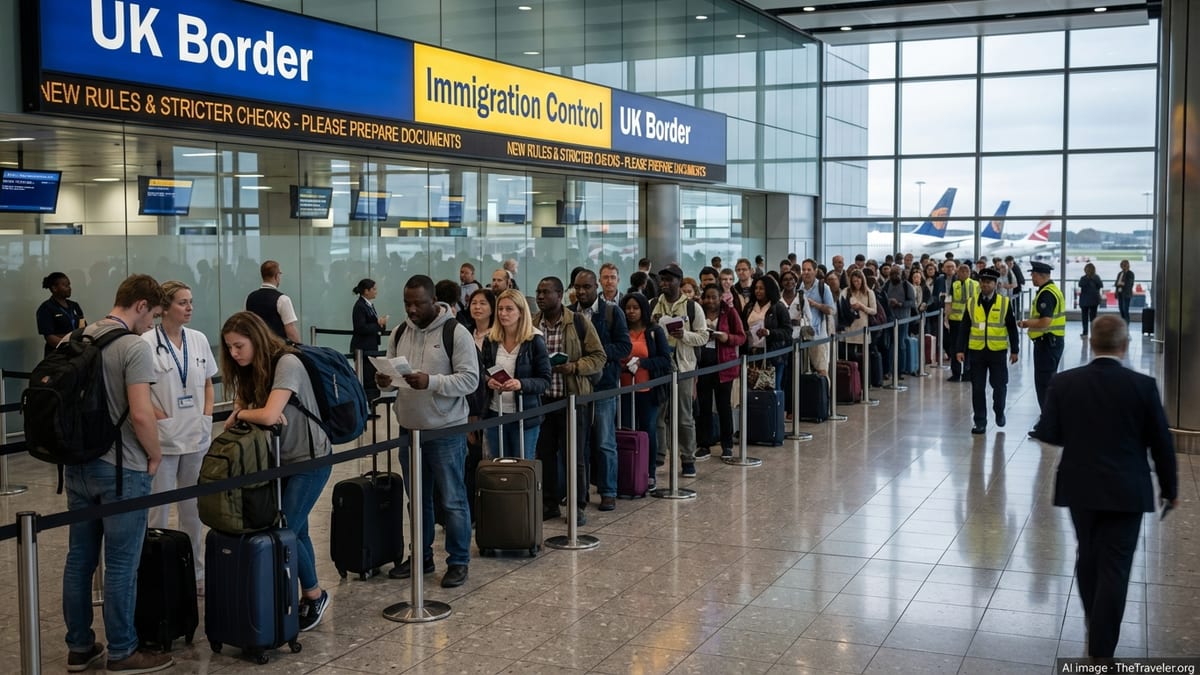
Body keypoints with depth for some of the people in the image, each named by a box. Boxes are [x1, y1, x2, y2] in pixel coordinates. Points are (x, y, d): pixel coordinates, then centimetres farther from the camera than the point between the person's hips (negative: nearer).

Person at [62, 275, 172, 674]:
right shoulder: (135, 347, -17)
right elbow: (140, 414, -23)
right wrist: (155, 455, -7)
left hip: (78, 465, 8)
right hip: (120, 470, -8)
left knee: (79, 558, 14)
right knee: (120, 566, 2)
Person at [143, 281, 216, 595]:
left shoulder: (199, 340, 5)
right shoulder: (147, 343, -10)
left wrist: (207, 416, 3)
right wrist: (162, 419, -15)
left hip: (197, 438, 5)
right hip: (164, 439, -5)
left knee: (193, 510, 15)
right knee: (158, 511, 2)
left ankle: (196, 573, 26)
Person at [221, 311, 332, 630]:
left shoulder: (287, 364, -22)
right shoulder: (248, 370, 4)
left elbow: (268, 416, -31)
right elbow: (243, 410, -1)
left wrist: (239, 414, -13)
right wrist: (245, 414, -22)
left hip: (309, 459, -8)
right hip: (279, 459, 8)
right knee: (295, 531, 10)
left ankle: (313, 594, 13)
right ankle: (309, 596, 22)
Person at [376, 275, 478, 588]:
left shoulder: (456, 333, -10)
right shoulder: (399, 333, 9)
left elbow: (470, 379, -16)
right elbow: (392, 374, 16)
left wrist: (431, 382, -28)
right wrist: (384, 381, -8)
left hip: (446, 430, -6)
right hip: (409, 428, 6)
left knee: (452, 500, 2)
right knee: (418, 499, 16)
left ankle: (458, 562, 13)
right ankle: (421, 556, 29)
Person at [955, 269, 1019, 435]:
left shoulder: (1005, 303, 0)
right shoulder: (971, 303, 3)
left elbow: (1012, 328, 3)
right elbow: (965, 328, 4)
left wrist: (1014, 350, 1)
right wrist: (961, 349, -2)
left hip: (997, 351, -1)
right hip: (976, 351, 1)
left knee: (999, 385, 5)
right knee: (977, 388, 3)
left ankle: (999, 412, 32)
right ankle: (980, 421, 12)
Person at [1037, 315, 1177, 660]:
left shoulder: (1064, 382, -7)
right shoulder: (1143, 385, -12)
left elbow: (1047, 432, -3)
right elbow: (1161, 442, -4)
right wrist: (1170, 487, 9)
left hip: (1080, 486, 3)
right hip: (1126, 490, -3)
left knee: (1088, 557, 21)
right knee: (1114, 568, 1)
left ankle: (1094, 622, 40)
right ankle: (1100, 652, 1)